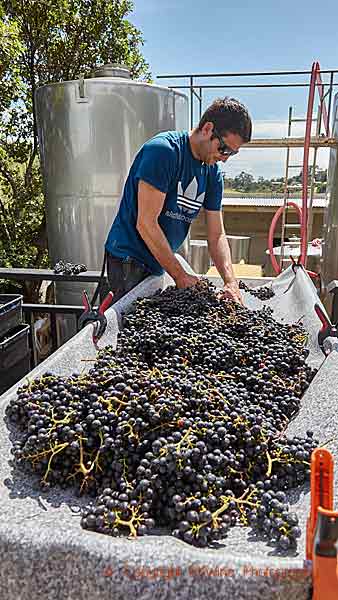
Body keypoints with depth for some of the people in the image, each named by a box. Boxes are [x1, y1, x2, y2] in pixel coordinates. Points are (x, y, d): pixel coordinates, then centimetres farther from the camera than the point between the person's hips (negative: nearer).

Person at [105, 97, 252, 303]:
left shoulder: (213, 173, 5)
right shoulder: (163, 150, -18)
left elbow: (217, 235, 6)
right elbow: (145, 224, -22)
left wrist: (231, 282, -10)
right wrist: (180, 276, -17)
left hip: (159, 266, 7)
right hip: (129, 261, -7)